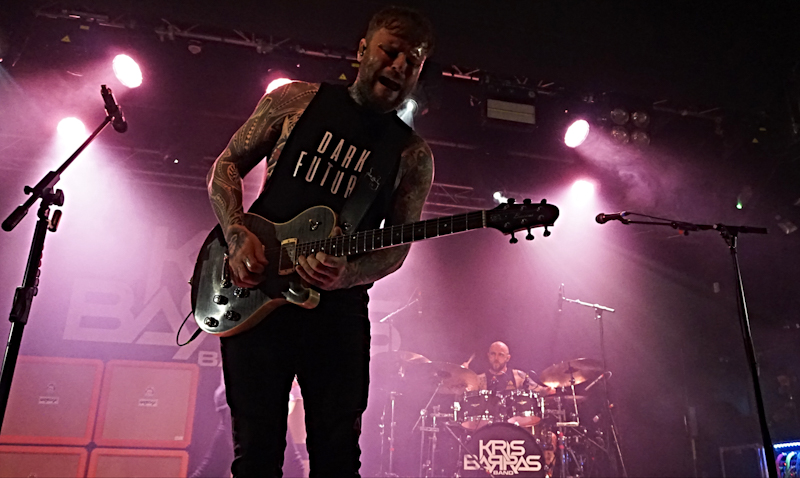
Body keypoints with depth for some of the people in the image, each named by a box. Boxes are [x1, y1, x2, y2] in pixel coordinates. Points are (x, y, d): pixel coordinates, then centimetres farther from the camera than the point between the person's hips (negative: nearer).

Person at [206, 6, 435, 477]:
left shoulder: (413, 156, 5)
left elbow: (398, 246, 3)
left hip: (339, 309, 1)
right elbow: (226, 166, 9)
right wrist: (237, 235, -8)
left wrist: (346, 274, -18)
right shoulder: (296, 100, 5)